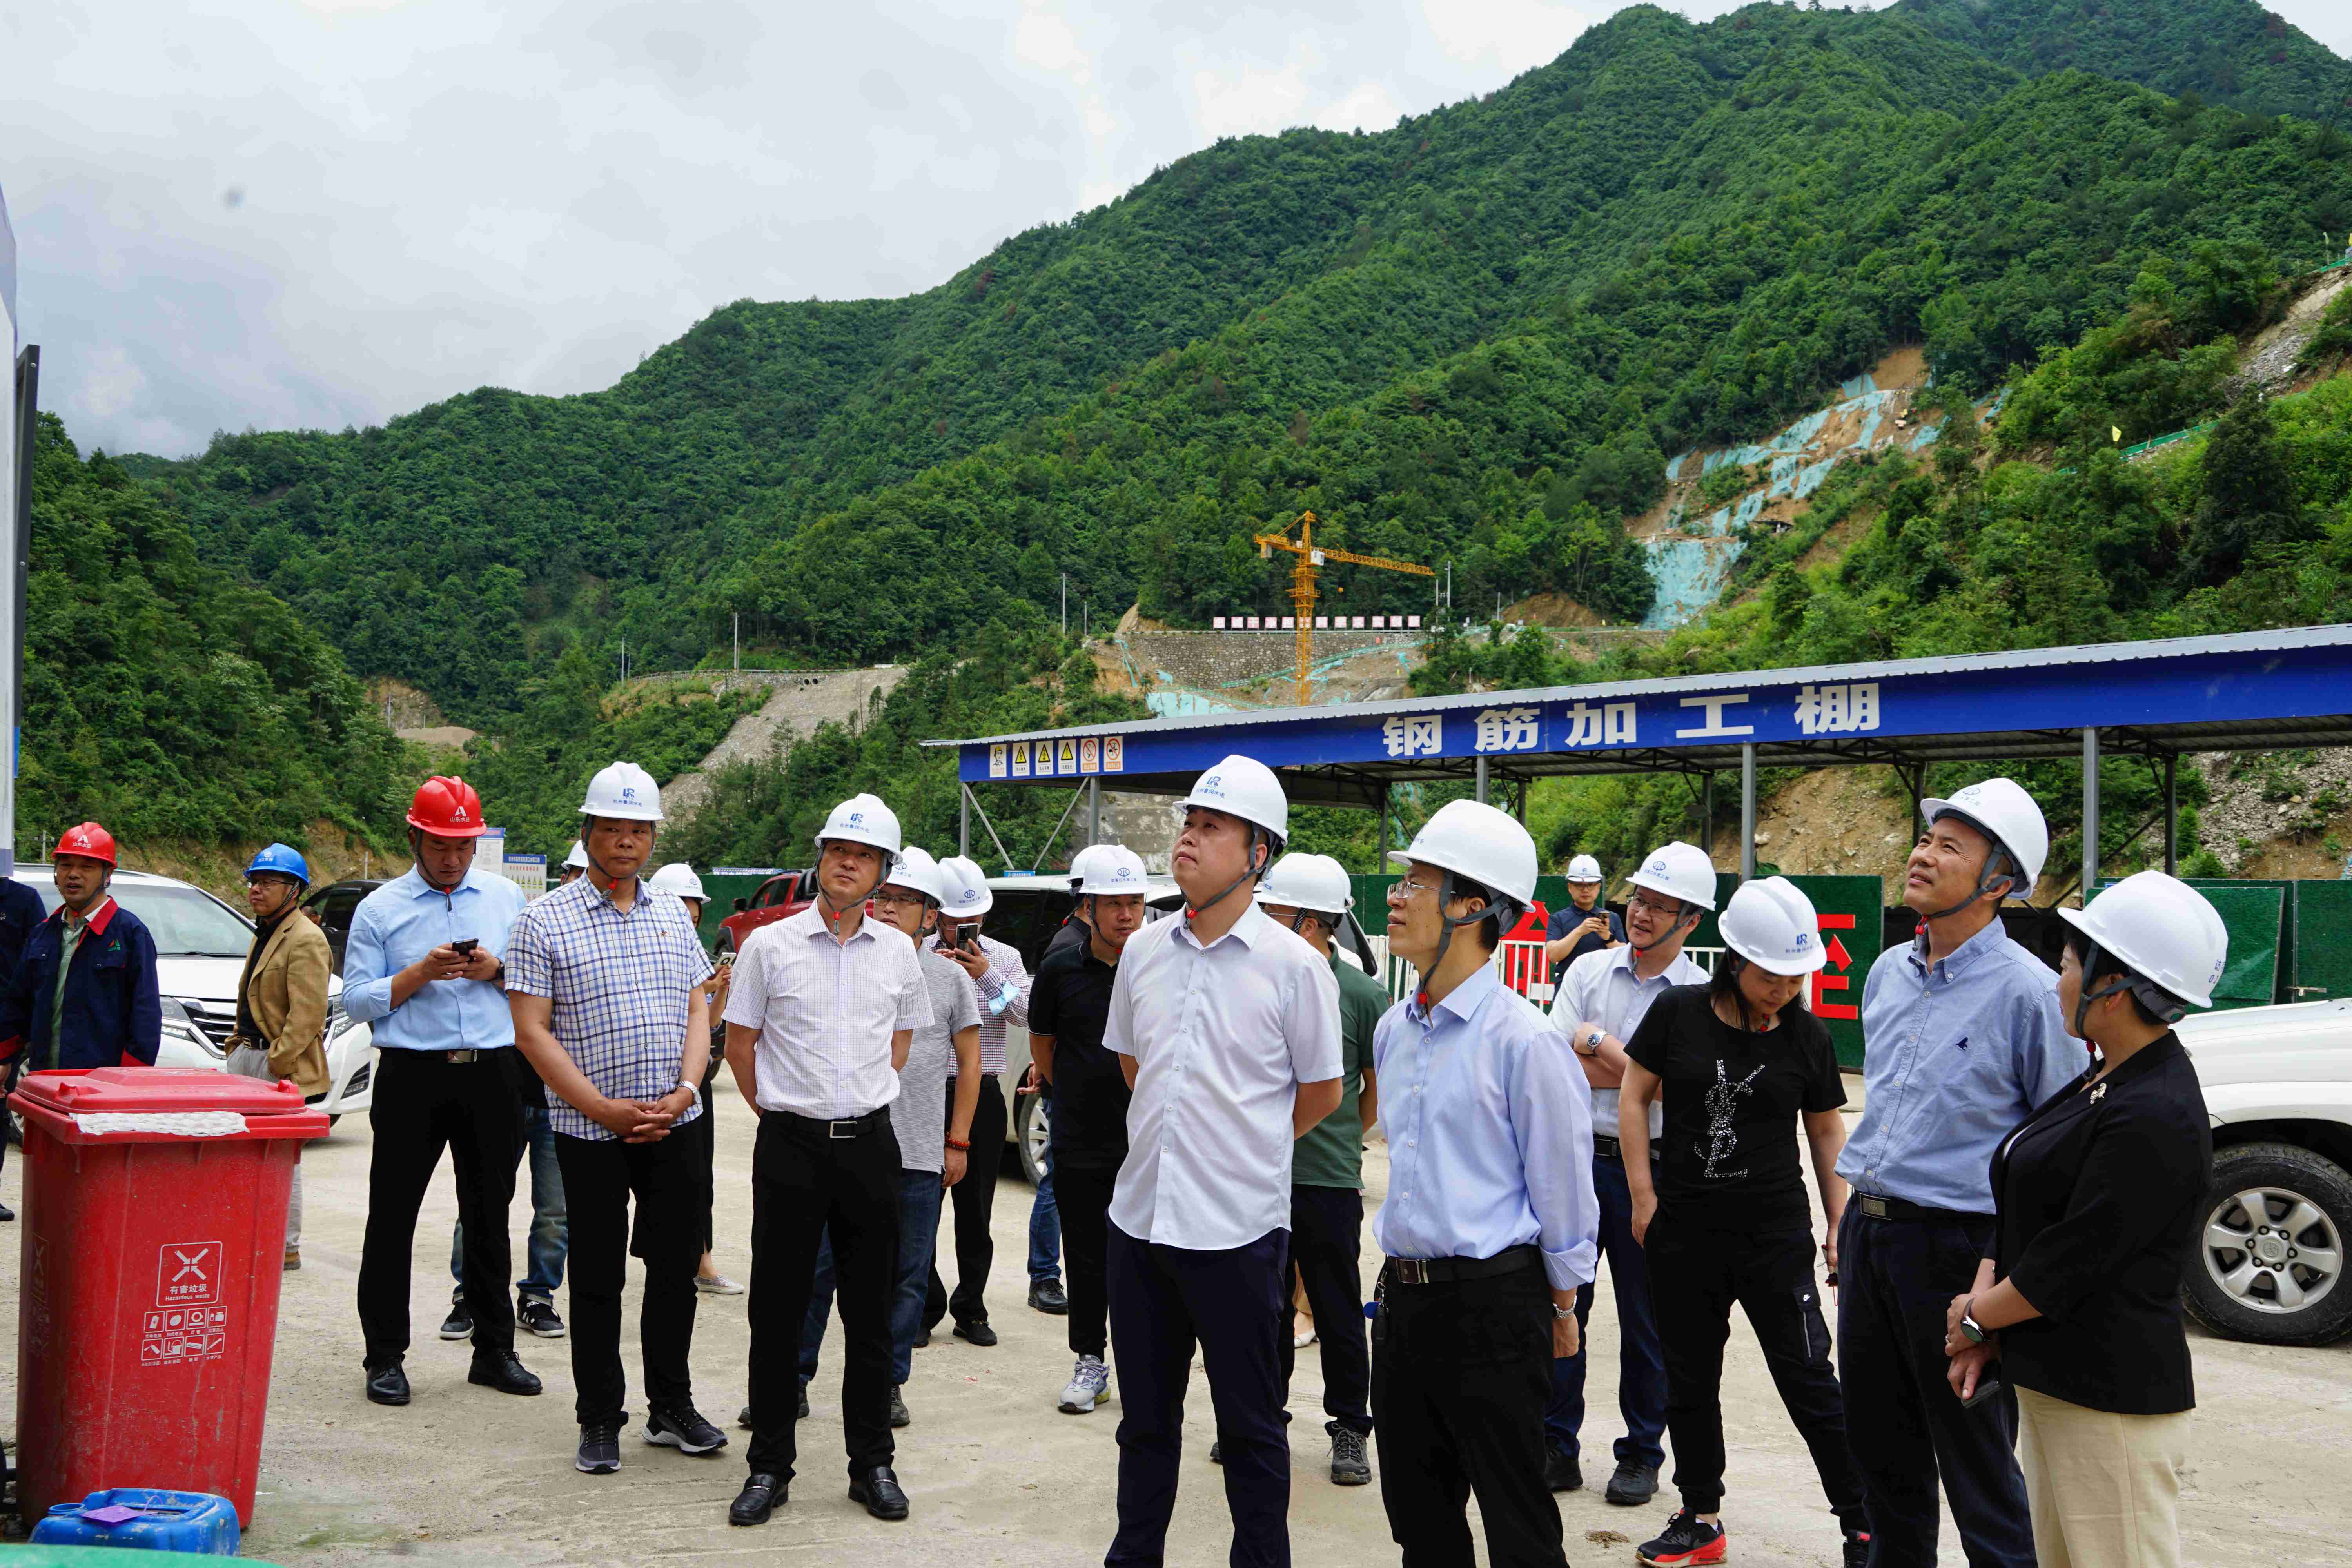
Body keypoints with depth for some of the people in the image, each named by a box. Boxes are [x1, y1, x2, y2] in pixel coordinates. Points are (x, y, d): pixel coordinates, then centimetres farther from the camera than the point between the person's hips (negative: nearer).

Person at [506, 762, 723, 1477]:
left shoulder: (673, 916, 10)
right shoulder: (545, 921, -4)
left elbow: (697, 1012, 11)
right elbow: (532, 1031, -8)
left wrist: (683, 1092, -6)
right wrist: (604, 1108, -14)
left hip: (675, 1124, 4)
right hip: (590, 1130, -4)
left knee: (676, 1268, 10)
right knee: (598, 1278, 5)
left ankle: (671, 1407, 24)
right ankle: (600, 1422, 17)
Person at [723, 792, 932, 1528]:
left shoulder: (898, 952, 6)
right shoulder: (770, 944, -2)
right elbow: (740, 1043, 6)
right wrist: (776, 1109, 8)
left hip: (869, 1143, 2)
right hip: (790, 1144, -2)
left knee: (871, 1313, 8)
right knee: (777, 1310, 3)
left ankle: (872, 1464, 19)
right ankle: (769, 1466, 15)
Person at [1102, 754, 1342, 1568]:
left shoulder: (1294, 964, -9)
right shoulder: (1143, 951, 5)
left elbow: (1321, 1092, 0)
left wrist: (1244, 1145, 8)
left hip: (1238, 1226, -4)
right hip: (1141, 1217, 4)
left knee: (1250, 1425, 8)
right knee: (1145, 1417, 17)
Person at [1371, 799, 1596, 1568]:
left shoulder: (1522, 1039, -16)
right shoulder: (1393, 1030, 7)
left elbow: (1561, 1182, -9)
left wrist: (1561, 1307, -1)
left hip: (1490, 1302, -7)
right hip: (1403, 1295, 7)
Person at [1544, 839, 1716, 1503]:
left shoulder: (1700, 996, -4)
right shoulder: (1589, 970, 4)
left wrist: (1596, 1042, -11)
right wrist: (1637, 1070, -14)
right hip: (1577, 1156, 2)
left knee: (1646, 1318, 8)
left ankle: (1641, 1455, 23)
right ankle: (1557, 1448, 18)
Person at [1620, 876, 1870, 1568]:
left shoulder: (1806, 1036, -2)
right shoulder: (1677, 1013, -5)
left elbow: (1827, 1129, 8)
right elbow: (1633, 1097, 1)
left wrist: (1839, 1224, 4)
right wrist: (1645, 1197, -2)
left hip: (1775, 1232, -1)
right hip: (1684, 1230, 1)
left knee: (1808, 1377, -2)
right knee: (1690, 1379, 12)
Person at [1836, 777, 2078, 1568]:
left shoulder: (2025, 990, -13)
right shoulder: (1888, 972, 9)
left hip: (1958, 1246, -7)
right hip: (1869, 1233, 7)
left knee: (1978, 1471, 4)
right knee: (1882, 1453, 18)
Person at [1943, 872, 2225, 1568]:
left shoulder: (2154, 1118, -21)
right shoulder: (2102, 1083, 11)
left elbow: (2070, 1265, -20)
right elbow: (2019, 1211, 12)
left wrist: (1975, 1319, -7)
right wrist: (1984, 1298, -2)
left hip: (2113, 1405, -10)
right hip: (2050, 1383, 10)